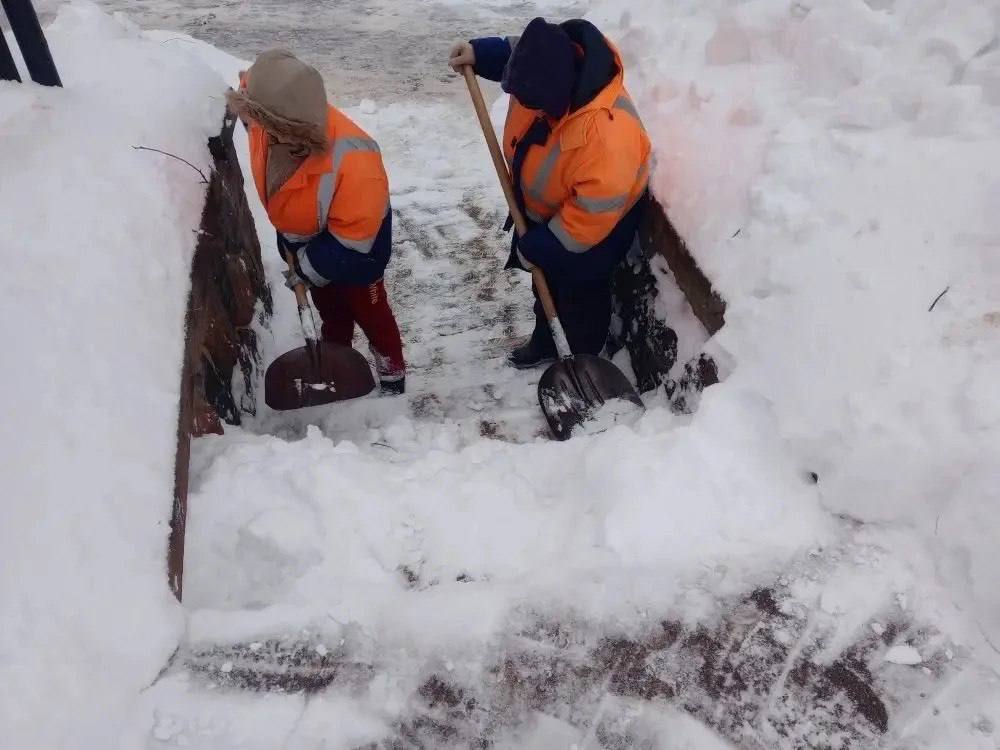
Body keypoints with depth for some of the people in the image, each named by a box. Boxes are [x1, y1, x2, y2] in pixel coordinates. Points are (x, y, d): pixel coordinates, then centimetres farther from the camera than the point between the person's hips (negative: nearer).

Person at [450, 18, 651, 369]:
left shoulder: (606, 134, -45)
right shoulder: (551, 65, -23)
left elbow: (590, 214, -33)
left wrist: (535, 248, -22)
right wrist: (481, 53, -12)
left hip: (593, 224, -7)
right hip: (546, 208, 8)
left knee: (579, 297, 14)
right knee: (545, 282, 27)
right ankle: (545, 342, 54)